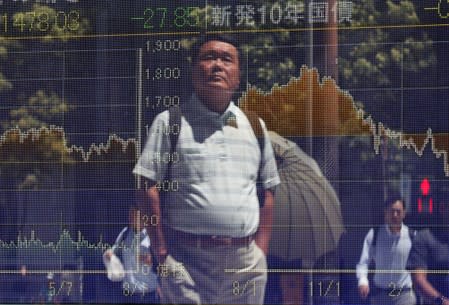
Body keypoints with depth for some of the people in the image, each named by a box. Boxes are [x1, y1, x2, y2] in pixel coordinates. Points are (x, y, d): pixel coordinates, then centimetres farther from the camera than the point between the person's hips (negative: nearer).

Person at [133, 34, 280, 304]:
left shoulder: (254, 126, 15)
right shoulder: (170, 122, 2)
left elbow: (267, 193, 16)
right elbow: (150, 188, -2)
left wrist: (261, 251, 7)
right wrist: (162, 252, -8)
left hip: (245, 261, 4)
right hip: (187, 259, -3)